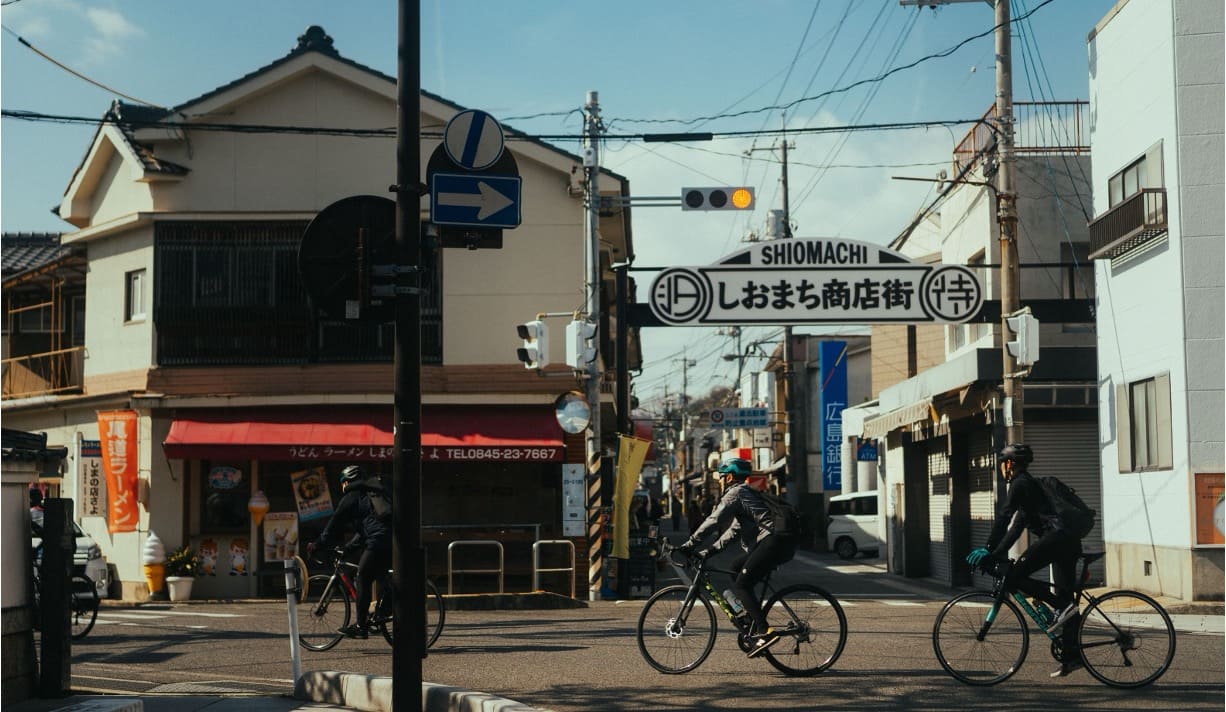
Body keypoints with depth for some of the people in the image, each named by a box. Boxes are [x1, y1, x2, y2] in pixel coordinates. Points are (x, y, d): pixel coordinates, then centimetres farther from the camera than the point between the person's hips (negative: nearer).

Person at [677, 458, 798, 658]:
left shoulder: (736, 493, -2)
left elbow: (713, 521, -9)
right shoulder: (746, 493, 29)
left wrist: (689, 545, -4)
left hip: (774, 542, -10)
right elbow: (732, 531, 28)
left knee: (741, 585, -12)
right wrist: (707, 552, 21)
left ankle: (765, 632, -21)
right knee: (735, 569, 20)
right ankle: (753, 622, 16)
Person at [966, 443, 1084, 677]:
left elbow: (1004, 518, -11)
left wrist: (988, 549, -12)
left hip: (1056, 537, -10)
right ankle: (1072, 656, 7)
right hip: (1069, 540, 10)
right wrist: (996, 553, 23)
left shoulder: (1020, 483, -2)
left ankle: (1062, 605, -14)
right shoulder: (1028, 483, 26)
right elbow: (1017, 526, 27)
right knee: (1065, 600, 8)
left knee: (1014, 578, -12)